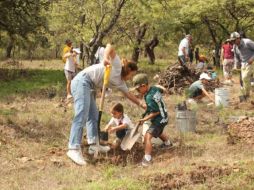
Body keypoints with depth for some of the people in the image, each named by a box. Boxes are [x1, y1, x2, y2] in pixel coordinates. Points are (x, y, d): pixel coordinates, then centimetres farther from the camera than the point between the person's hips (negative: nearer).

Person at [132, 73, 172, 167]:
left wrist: (145, 119, -20)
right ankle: (167, 143, 65)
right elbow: (163, 89, 15)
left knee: (148, 136, -21)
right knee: (158, 132, 38)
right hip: (163, 117, 10)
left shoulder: (149, 97, -31)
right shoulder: (154, 88, -7)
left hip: (159, 119, -10)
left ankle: (147, 158, -24)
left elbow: (156, 112, -27)